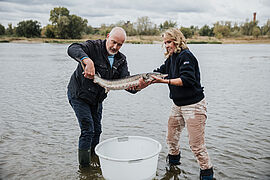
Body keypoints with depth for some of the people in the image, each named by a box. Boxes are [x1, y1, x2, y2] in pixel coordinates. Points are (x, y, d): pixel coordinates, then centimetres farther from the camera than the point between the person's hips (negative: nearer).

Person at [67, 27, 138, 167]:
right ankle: (84, 166, 6)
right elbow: (73, 49, -37)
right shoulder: (94, 47, -18)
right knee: (87, 130, -9)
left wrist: (134, 86, -36)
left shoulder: (121, 60, -1)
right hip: (79, 95, -6)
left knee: (97, 130, 15)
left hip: (97, 99, 6)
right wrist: (88, 61, -55)